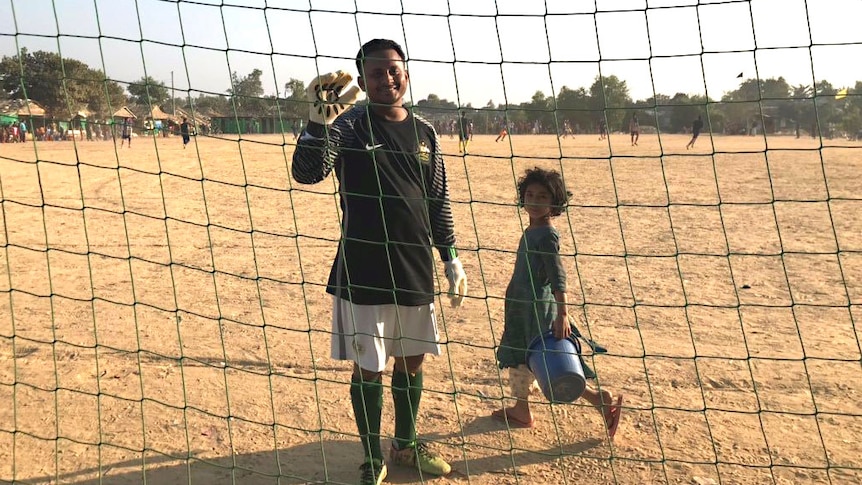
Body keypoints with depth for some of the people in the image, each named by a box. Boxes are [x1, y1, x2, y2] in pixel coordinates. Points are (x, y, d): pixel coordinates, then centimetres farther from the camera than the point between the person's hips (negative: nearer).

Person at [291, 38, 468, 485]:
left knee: (412, 360, 16)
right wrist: (318, 120, -36)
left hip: (417, 270, 5)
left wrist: (451, 259, 12)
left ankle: (406, 445, 38)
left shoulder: (425, 133, 8)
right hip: (363, 272, -4)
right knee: (368, 368, 6)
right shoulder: (349, 125, -5)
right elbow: (307, 173, -21)